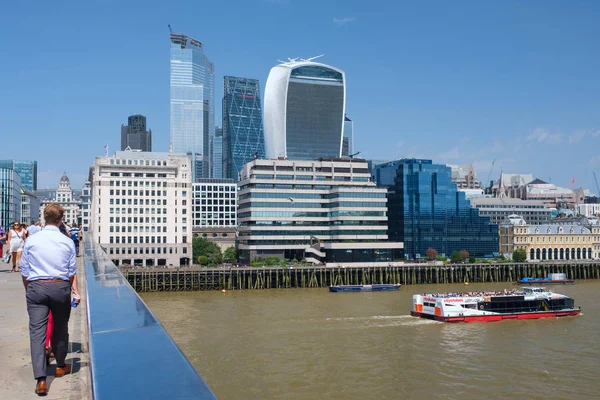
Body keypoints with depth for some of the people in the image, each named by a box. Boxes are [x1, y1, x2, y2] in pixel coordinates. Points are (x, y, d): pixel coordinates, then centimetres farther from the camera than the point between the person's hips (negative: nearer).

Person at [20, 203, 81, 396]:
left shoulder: (31, 240, -1)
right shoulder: (67, 242, -2)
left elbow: (24, 271, 4)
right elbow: (72, 271, 1)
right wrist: (75, 292, 12)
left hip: (36, 287, 0)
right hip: (60, 287, 1)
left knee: (37, 331, -2)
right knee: (60, 328, 18)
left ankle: (41, 379, -10)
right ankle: (61, 366, 36)